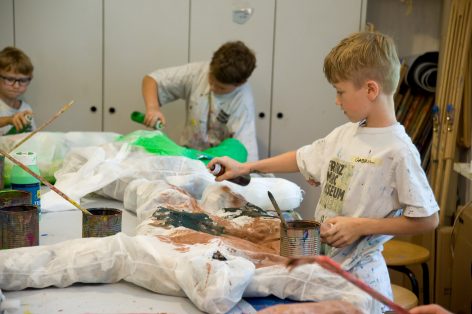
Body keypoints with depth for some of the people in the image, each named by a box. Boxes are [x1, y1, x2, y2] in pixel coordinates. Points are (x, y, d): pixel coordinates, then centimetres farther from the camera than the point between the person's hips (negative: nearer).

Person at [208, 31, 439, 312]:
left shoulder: (398, 151, -18)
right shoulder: (345, 134, 4)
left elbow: (428, 219, -15)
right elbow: (303, 158, 19)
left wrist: (360, 226, -17)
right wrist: (244, 168, 19)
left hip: (357, 272, -6)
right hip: (322, 257, 6)